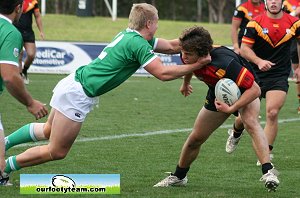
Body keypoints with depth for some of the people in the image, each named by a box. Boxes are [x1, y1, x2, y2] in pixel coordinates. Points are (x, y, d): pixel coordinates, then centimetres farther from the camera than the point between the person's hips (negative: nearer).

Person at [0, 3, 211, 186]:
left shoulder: (129, 36, 11)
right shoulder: (139, 44, -18)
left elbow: (172, 45, 17)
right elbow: (163, 73, -21)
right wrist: (196, 65, -14)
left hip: (73, 84, 10)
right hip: (77, 95, -10)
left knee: (47, 130, 31)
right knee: (56, 152, 1)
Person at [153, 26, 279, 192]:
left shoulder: (224, 64, -44)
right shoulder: (190, 56, -24)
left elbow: (255, 89, -39)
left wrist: (231, 108, -44)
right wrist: (185, 83, 25)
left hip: (244, 91, -6)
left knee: (251, 123, -37)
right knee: (195, 139, 11)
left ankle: (268, 172, -45)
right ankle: (178, 177, 34)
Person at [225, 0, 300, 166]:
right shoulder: (255, 24, -8)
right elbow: (244, 49, -9)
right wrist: (259, 61, -27)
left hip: (279, 76, 0)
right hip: (255, 75, 0)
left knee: (272, 113, -18)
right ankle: (236, 133, 43)